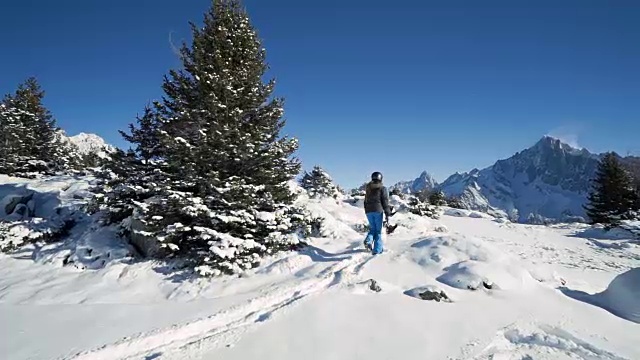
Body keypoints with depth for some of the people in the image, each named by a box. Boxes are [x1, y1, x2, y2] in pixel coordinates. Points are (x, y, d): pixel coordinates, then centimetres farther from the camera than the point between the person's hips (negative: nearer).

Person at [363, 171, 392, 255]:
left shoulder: (368, 188, 14)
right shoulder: (383, 188, 0)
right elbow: (385, 202, -5)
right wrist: (387, 214, -3)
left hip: (368, 211, 4)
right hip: (378, 210, -4)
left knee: (372, 229, 18)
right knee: (378, 230, 5)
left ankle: (368, 241, -10)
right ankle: (377, 250, 1)